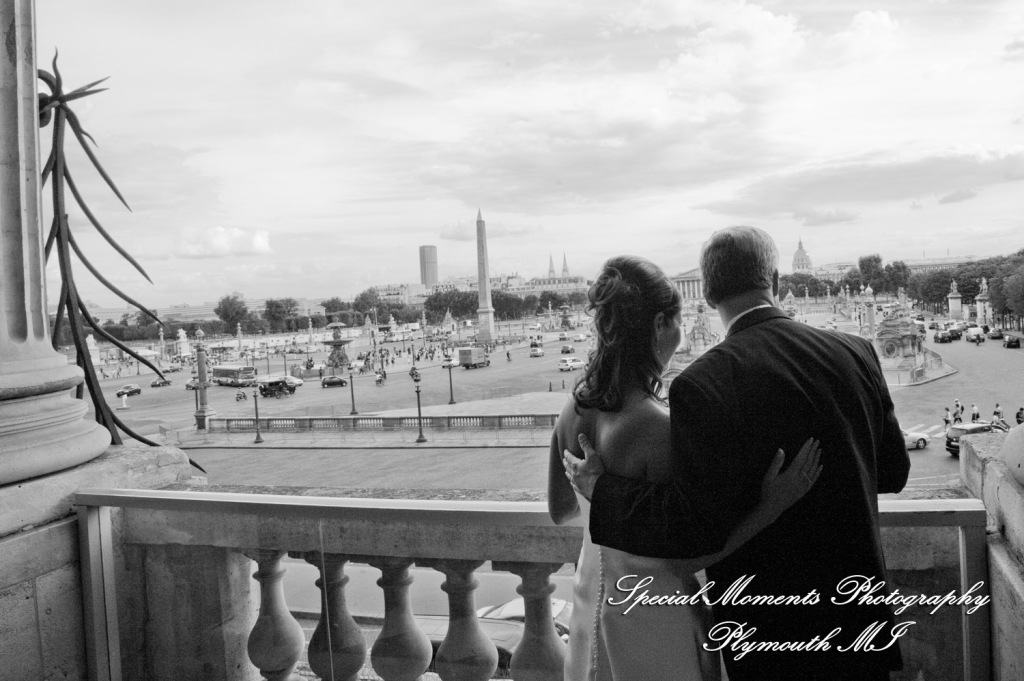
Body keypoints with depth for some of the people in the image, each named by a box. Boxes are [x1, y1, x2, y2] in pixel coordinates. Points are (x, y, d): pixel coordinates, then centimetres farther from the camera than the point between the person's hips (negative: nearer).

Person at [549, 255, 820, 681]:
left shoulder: (574, 410, -7)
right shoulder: (659, 427, -27)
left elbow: (559, 511, 6)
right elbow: (685, 557, -21)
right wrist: (770, 505, -24)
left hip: (594, 603, 7)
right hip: (652, 618, -6)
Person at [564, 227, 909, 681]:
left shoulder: (702, 384, -22)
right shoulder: (854, 353, -6)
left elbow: (693, 527, -22)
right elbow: (893, 472, 4)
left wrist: (601, 489, -9)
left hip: (769, 629, -4)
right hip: (860, 608, 4)